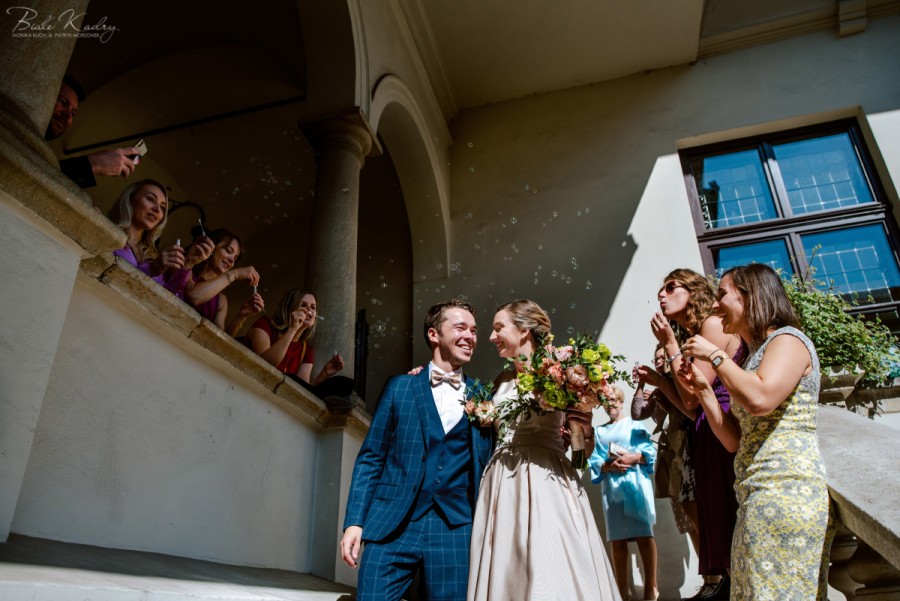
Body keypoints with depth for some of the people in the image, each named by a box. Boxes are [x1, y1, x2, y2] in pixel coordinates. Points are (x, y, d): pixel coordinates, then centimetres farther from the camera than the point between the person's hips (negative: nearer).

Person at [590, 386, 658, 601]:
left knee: (644, 534, -9)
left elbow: (650, 450, 1)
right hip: (612, 486, 2)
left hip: (636, 482, -2)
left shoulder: (636, 425, 11)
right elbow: (594, 461, 9)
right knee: (617, 538, 2)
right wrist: (608, 466, -10)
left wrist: (633, 458, -15)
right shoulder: (599, 431, 17)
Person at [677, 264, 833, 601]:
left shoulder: (788, 340, -4)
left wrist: (715, 355, -12)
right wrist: (703, 389, 9)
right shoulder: (756, 356, 21)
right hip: (760, 498, 9)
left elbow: (760, 399, -25)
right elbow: (734, 440, 17)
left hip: (784, 493, -9)